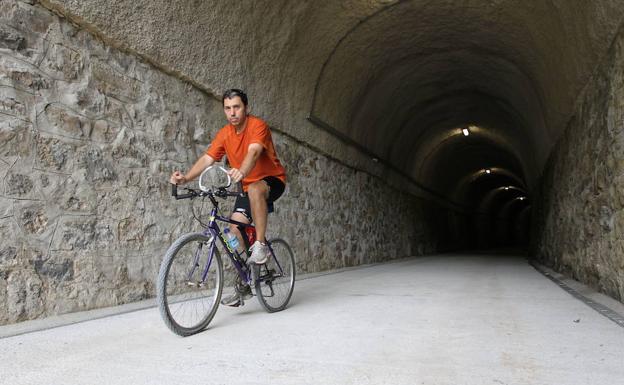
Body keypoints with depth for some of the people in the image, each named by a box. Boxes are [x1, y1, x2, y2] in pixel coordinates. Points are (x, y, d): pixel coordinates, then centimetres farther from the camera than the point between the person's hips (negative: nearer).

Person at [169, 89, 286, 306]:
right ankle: (244, 284, 9)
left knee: (255, 189, -40)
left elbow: (253, 152, -37)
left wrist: (241, 172, -57)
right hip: (246, 186, 6)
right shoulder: (225, 134, -1)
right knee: (236, 229, -6)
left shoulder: (257, 125, -18)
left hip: (272, 180, -5)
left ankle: (260, 244, -27)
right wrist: (186, 178, -28)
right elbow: (207, 158, -11)